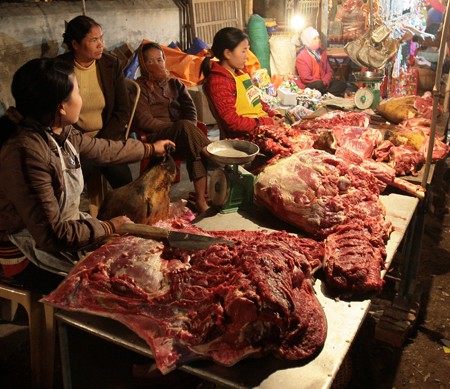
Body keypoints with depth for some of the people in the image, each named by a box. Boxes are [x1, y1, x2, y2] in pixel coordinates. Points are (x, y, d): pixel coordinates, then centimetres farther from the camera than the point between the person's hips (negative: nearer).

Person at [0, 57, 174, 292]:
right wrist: (108, 228, -17)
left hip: (67, 224, 8)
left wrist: (151, 149, 27)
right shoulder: (27, 152, -31)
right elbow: (53, 235, -28)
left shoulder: (61, 132, -5)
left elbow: (103, 149, 15)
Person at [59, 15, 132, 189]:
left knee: (122, 179, -23)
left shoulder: (111, 64, 1)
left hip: (108, 137, 1)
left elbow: (123, 111, 2)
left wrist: (101, 142, -10)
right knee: (82, 170, -30)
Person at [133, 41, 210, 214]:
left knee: (188, 128, -34)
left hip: (182, 134, 4)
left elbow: (190, 109, 11)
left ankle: (201, 198, -41)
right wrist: (182, 128, -9)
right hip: (157, 137, -3)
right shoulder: (139, 87, 11)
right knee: (185, 127, -34)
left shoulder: (175, 84, 25)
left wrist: (188, 130, -12)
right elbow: (144, 121, -3)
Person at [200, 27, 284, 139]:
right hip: (248, 136, -9)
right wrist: (268, 123, -16)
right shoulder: (218, 82, -13)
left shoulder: (241, 72, 15)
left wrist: (273, 115, 5)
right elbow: (232, 121, -18)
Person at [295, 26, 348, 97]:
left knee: (342, 84, -10)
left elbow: (329, 71, 11)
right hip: (308, 86, -7)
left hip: (323, 84, 7)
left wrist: (325, 81, -11)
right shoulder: (301, 57, -9)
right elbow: (306, 78, -17)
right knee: (319, 85, -38)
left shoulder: (322, 53, 13)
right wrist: (322, 83, -16)